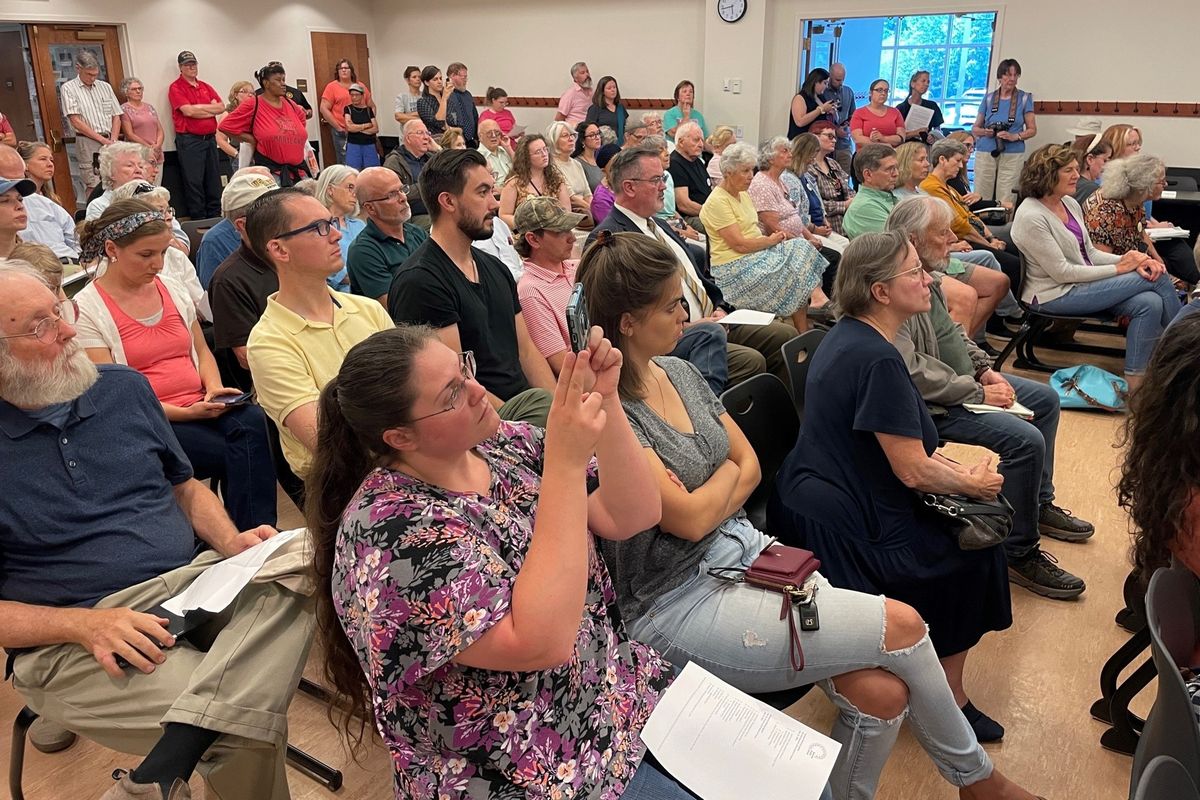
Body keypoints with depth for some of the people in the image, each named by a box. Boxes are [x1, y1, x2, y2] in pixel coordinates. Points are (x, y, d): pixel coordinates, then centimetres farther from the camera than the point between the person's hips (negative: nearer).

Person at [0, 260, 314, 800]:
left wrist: (231, 542, -2)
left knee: (303, 558, -27)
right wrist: (83, 624, -19)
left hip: (193, 582, 6)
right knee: (248, 725, -29)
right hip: (73, 646, -5)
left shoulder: (122, 387, 9)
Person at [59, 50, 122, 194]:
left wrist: (113, 141, -2)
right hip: (87, 143, -4)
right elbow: (76, 121, -7)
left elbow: (116, 116, 14)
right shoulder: (68, 88, 2)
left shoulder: (105, 86, 16)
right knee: (93, 188, -10)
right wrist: (103, 140, -12)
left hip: (110, 142, 4)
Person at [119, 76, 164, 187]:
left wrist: (157, 146, -5)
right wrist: (149, 147, -10)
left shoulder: (149, 107, 17)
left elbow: (160, 130, 13)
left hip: (157, 155, 5)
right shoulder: (124, 109, 1)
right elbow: (130, 134, -6)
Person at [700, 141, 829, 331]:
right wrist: (771, 240, -8)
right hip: (733, 268, -9)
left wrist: (774, 237, -4)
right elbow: (739, 244, -20)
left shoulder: (743, 194, 14)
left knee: (800, 248, -10)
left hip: (755, 255, 9)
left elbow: (751, 231, 16)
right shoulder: (717, 202, -16)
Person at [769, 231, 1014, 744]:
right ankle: (948, 700, 21)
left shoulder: (847, 336, 8)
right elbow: (914, 471, -20)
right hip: (841, 531, -10)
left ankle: (943, 690, 27)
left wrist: (960, 471, 7)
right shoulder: (878, 360, -24)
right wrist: (971, 483, -1)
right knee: (971, 553, 3)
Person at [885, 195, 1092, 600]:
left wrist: (985, 369, 6)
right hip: (931, 403, -11)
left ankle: (1040, 503, 33)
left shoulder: (926, 275, 6)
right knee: (1025, 440, -23)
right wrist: (978, 393, -20)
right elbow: (913, 372, -30)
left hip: (963, 379, 11)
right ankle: (1020, 554, -8)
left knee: (1046, 399, 19)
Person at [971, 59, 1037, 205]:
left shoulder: (1024, 98, 8)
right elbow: (974, 128, 14)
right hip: (986, 153, 1)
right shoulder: (988, 98, 10)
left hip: (1012, 155, -1)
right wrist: (985, 131, -8)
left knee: (1005, 201, -7)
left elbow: (1032, 130, 8)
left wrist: (1015, 136, -11)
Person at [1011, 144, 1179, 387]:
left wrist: (1130, 260, -6)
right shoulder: (1031, 217, -18)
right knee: (1157, 278, -12)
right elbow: (1061, 273, -19)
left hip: (1085, 283, 8)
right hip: (1055, 296, -8)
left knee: (1149, 303, -18)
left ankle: (1135, 382, -8)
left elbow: (1089, 253, 13)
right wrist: (1119, 268, -15)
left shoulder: (1070, 204, 9)